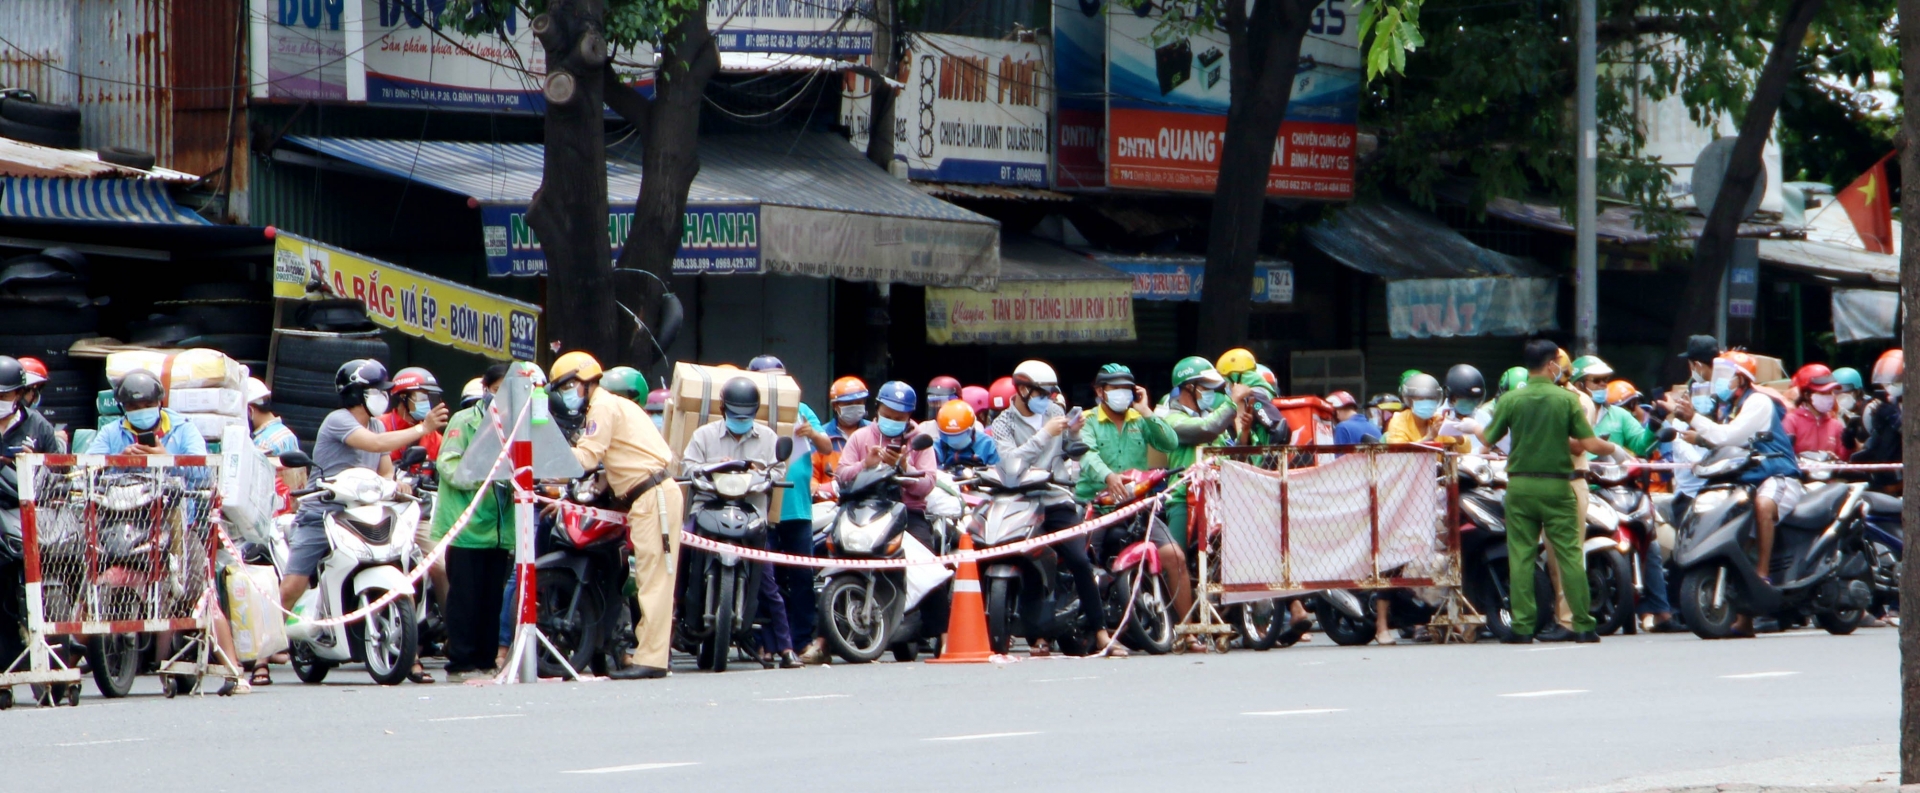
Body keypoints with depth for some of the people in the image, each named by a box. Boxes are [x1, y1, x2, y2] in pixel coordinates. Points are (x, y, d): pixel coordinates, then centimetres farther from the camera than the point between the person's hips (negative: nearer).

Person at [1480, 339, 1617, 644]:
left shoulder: (1510, 400, -3)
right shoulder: (1567, 399, -6)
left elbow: (1488, 440, 4)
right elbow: (1590, 444, -7)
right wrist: (1613, 449, 14)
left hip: (1520, 484, 1)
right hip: (1556, 485, -1)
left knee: (1521, 556, 4)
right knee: (1569, 554, 4)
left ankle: (1523, 627, 1)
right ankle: (1582, 625, 3)